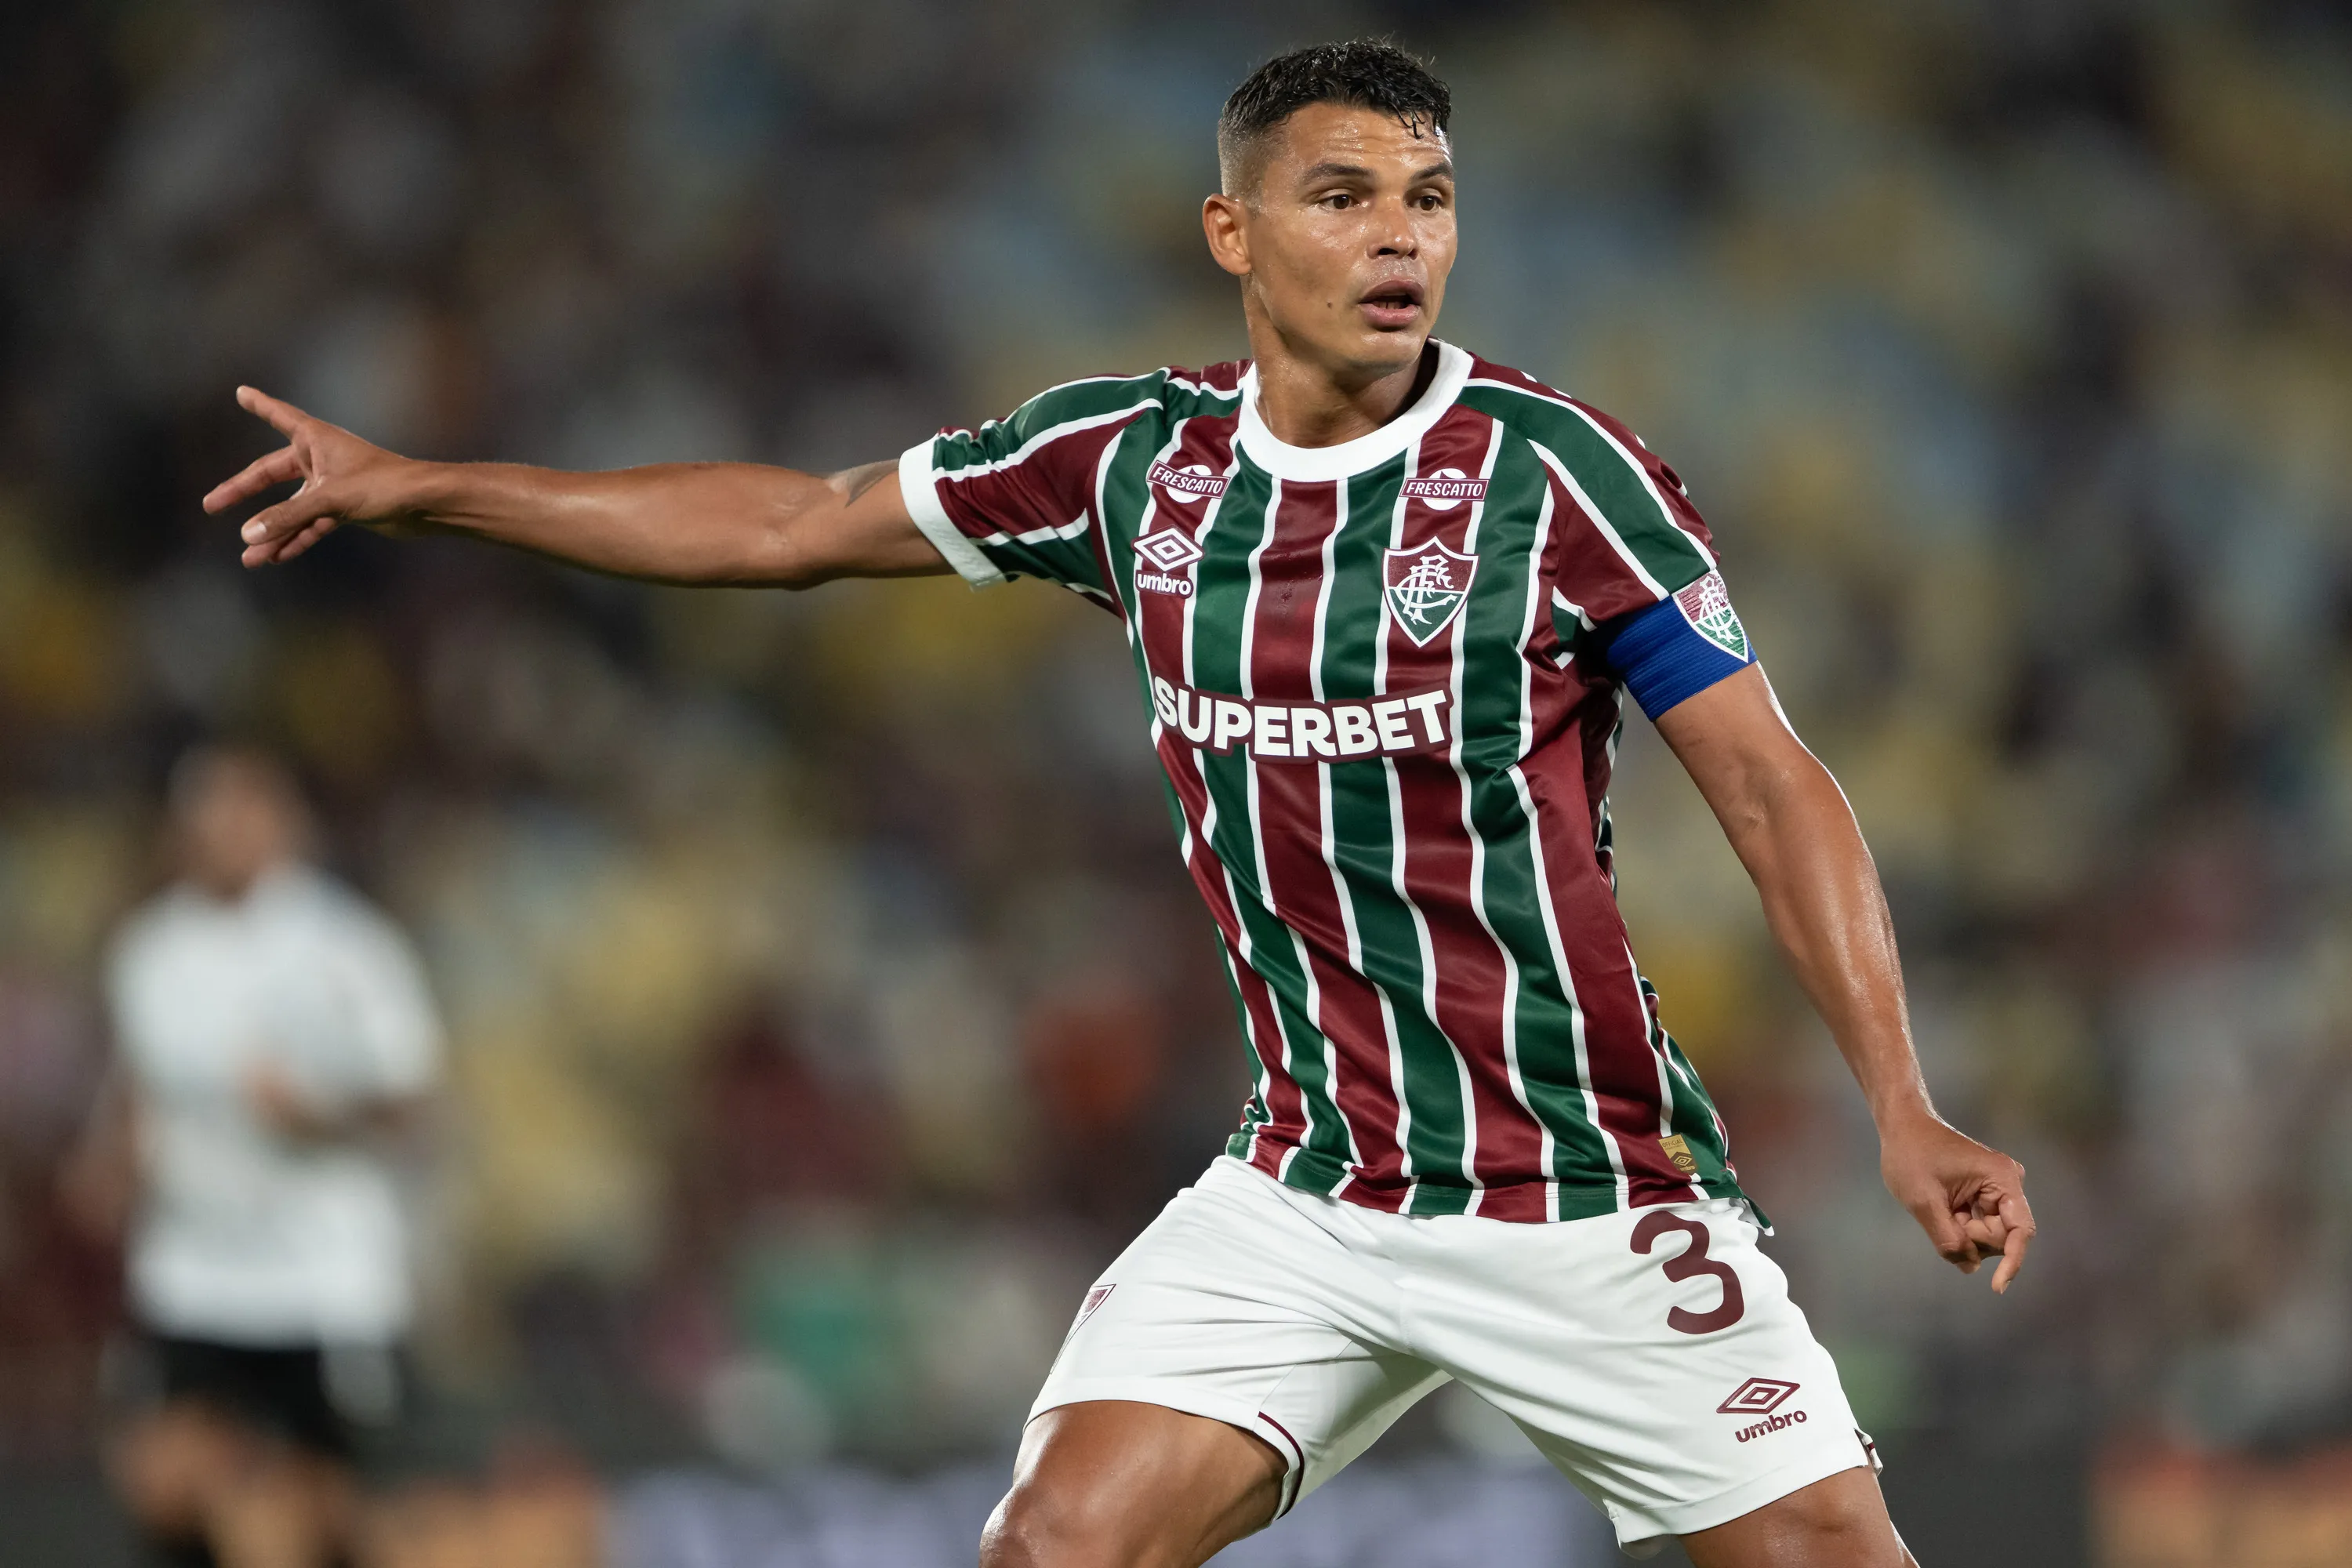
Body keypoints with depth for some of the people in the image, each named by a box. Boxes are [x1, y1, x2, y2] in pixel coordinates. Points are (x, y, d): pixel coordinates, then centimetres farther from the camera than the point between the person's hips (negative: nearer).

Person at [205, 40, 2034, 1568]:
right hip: (1309, 1197, 3)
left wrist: (1903, 1110, -21)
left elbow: (1775, 788, -11)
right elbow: (791, 524, 14)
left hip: (1589, 1199, -3)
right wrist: (422, 486, 16)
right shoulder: (1134, 458, 2)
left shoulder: (1555, 470, -11)